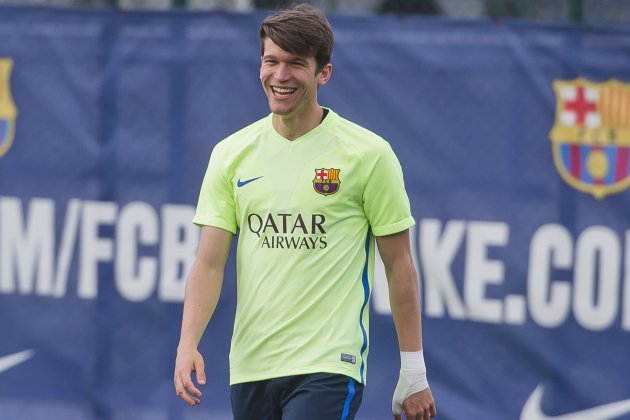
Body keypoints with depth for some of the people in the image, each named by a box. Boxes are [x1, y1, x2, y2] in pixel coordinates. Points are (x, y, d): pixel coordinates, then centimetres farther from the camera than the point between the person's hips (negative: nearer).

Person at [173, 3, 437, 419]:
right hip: (250, 368, 5)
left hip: (329, 366, -5)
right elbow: (209, 263, 4)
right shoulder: (231, 154, 7)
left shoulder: (369, 154, -3)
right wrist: (188, 343, -12)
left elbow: (400, 267, 1)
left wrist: (413, 374, 0)